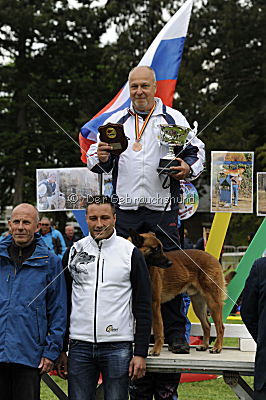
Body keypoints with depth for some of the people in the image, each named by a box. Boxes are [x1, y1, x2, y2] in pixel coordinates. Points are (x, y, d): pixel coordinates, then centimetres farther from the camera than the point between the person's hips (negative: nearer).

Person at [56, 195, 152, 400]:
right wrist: (60, 350, 9)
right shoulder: (74, 252, 8)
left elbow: (143, 308, 0)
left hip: (117, 347, -2)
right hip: (80, 347, 2)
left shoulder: (130, 253, 0)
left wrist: (141, 354, -6)